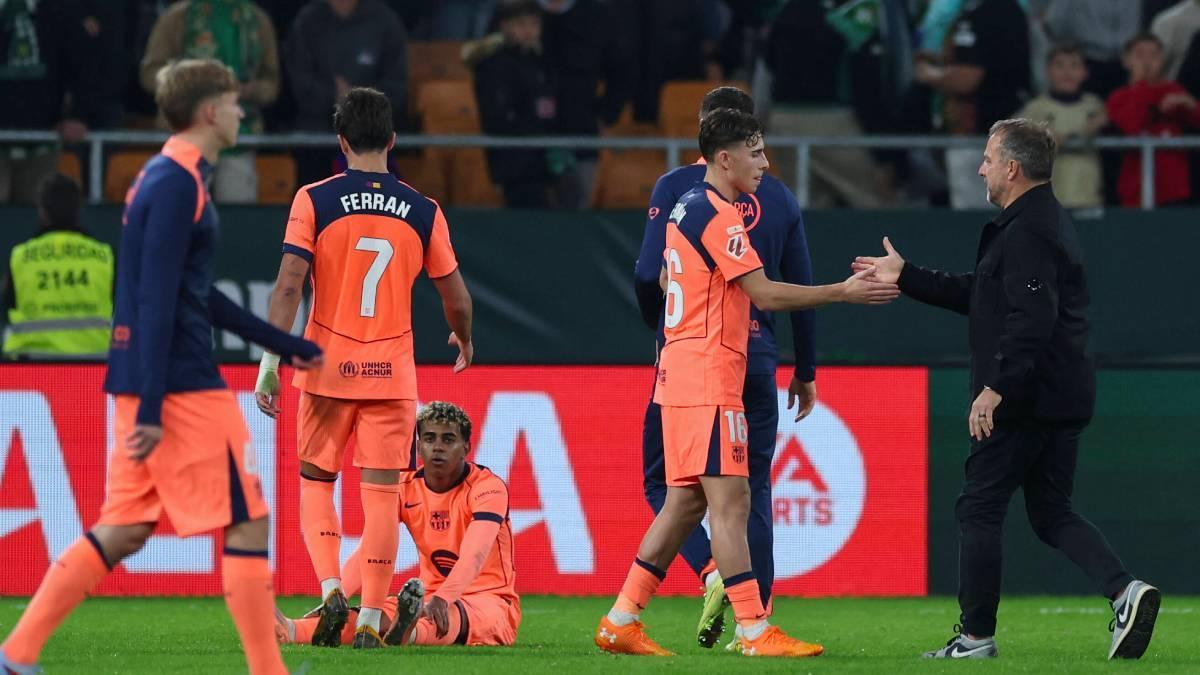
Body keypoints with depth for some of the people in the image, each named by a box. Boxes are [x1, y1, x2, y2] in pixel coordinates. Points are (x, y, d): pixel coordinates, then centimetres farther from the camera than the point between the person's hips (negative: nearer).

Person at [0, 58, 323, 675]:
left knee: (124, 530, 10)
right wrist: (152, 408, -23)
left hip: (148, 384, 10)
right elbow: (158, 301, -20)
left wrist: (285, 345, 29)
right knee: (247, 524, -3)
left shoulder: (167, 179, 16)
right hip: (181, 387, -10)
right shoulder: (177, 185, -14)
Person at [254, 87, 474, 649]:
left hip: (328, 369, -1)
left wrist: (270, 364, -10)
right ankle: (371, 620, 1)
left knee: (315, 481, 14)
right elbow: (456, 297, 7)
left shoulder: (314, 201, -5)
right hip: (392, 372, 1)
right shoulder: (423, 212, 0)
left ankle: (331, 589, -6)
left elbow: (288, 286, -12)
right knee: (381, 492, 4)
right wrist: (463, 339, 28)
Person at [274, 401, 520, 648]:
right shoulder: (406, 489, 2)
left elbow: (474, 555, -30)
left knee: (453, 614, -42)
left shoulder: (487, 487, -13)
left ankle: (407, 633, -77)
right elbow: (366, 552, -9)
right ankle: (289, 631, -52)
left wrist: (443, 599, -50)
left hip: (492, 602, -5)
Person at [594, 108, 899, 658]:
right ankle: (755, 633, -13)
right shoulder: (718, 215, -14)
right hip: (710, 379, -10)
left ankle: (621, 621, 12)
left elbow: (664, 281, 29)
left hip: (682, 376, 10)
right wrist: (844, 292, -15)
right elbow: (766, 293, -19)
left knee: (684, 502, 12)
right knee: (730, 500, -11)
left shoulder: (688, 208, 16)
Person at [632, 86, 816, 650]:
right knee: (752, 488, 8)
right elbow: (800, 288, 10)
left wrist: (659, 327, 10)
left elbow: (650, 271, -10)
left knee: (663, 479, 7)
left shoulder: (677, 186, -2)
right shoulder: (778, 197, 7)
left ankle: (712, 571, -17)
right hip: (756, 360, 3)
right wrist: (806, 371, 19)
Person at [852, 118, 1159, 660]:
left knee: (979, 509, 0)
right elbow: (980, 296, 25)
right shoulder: (1048, 223, 18)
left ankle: (976, 636, 4)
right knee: (1052, 513, 12)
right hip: (1062, 399, 10)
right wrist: (906, 278, 27)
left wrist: (997, 387, -27)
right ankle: (1124, 591, -7)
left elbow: (1032, 319, -27)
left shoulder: (1027, 233, -16)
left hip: (1023, 400, -10)